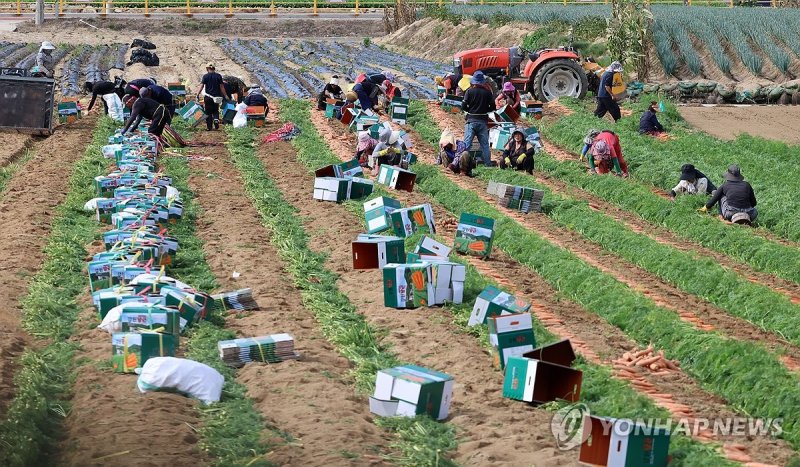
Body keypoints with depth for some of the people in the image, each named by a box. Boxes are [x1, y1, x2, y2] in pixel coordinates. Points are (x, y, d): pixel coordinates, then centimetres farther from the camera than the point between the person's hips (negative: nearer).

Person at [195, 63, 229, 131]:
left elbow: (201, 86, -12)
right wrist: (225, 96, 6)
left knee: (208, 112, 7)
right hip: (216, 97, 1)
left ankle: (209, 127, 6)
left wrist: (198, 95, -15)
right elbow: (221, 87, 0)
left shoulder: (205, 76, -4)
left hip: (208, 97, -1)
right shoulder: (218, 76, 0)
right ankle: (216, 119, -13)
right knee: (215, 111, 16)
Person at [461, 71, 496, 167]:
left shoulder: (470, 91, -7)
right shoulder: (487, 92, 0)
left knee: (467, 143, -1)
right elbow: (493, 107, 2)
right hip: (483, 121, 2)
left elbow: (463, 106, -7)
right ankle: (488, 164, 9)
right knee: (485, 144, 9)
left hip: (471, 120, -2)